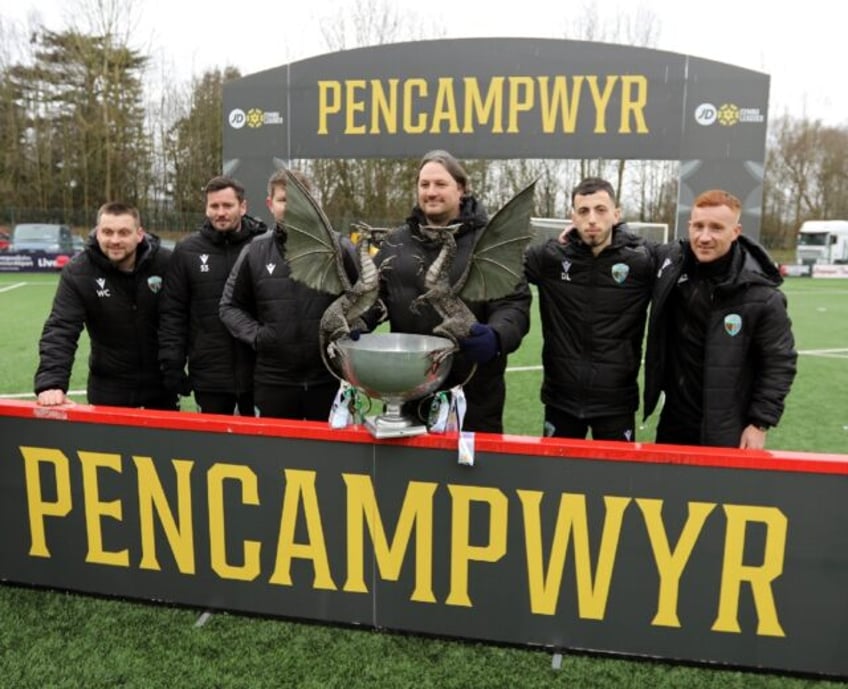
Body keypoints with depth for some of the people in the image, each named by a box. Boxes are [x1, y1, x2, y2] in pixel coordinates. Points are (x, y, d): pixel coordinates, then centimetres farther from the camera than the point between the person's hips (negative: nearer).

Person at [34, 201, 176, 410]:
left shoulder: (165, 263, -12)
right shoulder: (78, 271, -13)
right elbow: (61, 329, -18)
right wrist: (51, 383, -32)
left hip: (161, 381, 1)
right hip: (108, 385, -1)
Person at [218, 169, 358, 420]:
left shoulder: (338, 248, -1)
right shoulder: (254, 253, 4)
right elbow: (230, 306, 13)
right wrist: (255, 335, -1)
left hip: (329, 379, -1)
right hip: (274, 381, 1)